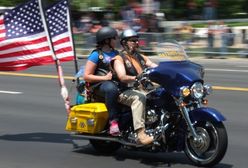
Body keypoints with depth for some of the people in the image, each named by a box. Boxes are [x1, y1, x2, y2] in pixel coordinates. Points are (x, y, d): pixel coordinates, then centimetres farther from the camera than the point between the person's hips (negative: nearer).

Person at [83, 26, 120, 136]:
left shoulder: (116, 53, 22)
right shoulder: (96, 55, 2)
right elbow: (86, 76, -4)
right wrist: (105, 77, -15)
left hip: (115, 82, 6)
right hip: (99, 85, -6)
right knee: (111, 89, -40)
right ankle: (113, 121, -41)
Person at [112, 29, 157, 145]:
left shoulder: (141, 57, 23)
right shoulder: (119, 59, 2)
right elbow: (122, 77, -15)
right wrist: (138, 78, -32)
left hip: (144, 89, 6)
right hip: (126, 92, -6)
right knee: (139, 97, -38)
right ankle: (140, 134, -48)